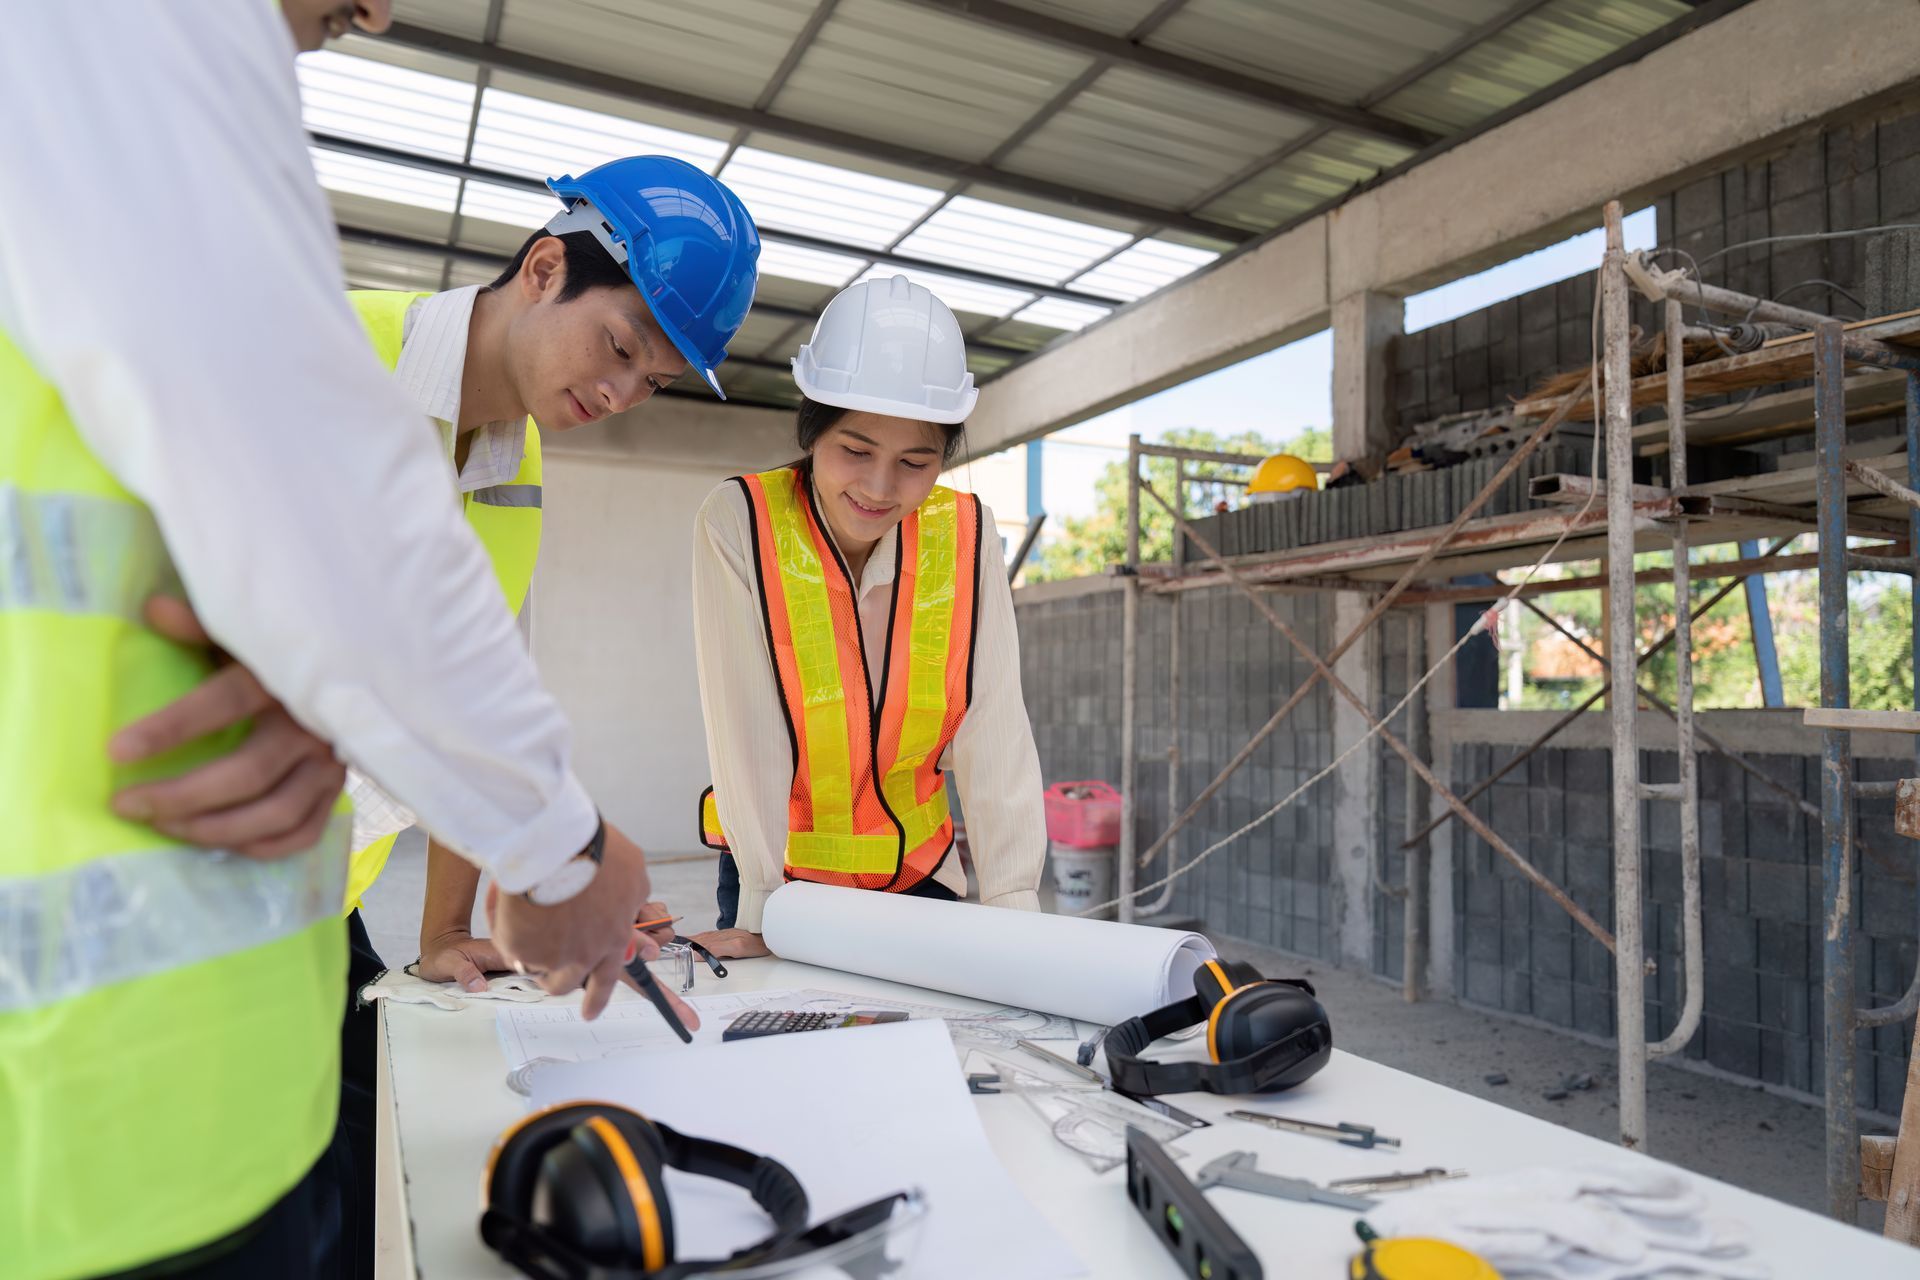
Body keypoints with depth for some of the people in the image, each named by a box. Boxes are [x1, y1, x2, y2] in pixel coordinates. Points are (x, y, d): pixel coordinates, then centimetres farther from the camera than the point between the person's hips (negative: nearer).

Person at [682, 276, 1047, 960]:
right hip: (784, 874, -2)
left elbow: (994, 730, -14)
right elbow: (747, 729, -20)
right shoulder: (739, 523, -17)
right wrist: (761, 911, -22)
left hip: (921, 874, 2)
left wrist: (1014, 905, -20)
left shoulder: (965, 536, -9)